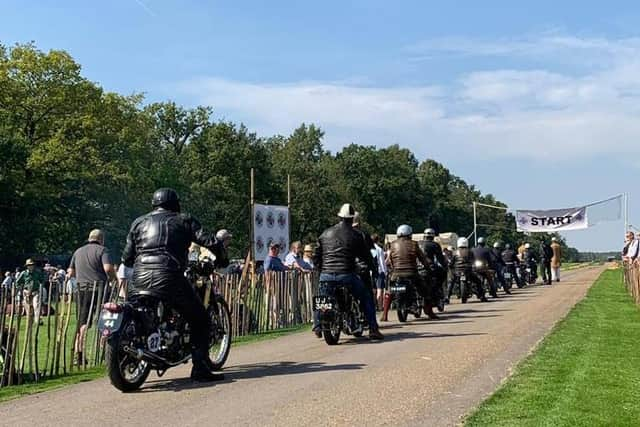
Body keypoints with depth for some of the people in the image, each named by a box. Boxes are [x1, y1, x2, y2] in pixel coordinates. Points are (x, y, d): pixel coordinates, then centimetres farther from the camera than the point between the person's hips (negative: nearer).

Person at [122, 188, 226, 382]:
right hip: (169, 277, -4)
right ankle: (200, 368, 0)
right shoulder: (183, 220, 12)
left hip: (140, 278, 4)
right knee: (199, 319, 7)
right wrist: (221, 258, 20)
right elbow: (209, 241, 2)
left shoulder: (139, 222, 21)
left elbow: (126, 258, 18)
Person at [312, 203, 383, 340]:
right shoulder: (356, 235, 3)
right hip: (347, 275, -3)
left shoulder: (326, 233, 12)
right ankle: (373, 330, 5)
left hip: (326, 275, 3)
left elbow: (316, 256, 15)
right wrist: (373, 268, 27)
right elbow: (366, 255, 10)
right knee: (366, 299, 11)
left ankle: (317, 326, 16)